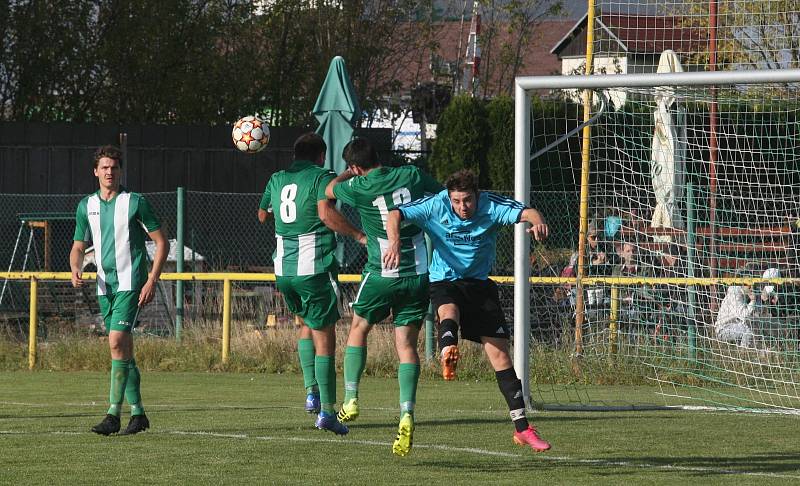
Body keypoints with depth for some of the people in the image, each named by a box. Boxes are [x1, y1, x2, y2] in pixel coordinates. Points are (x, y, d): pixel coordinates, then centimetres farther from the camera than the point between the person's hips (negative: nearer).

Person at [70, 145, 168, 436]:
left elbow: (161, 243, -2)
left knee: (117, 343, -17)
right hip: (105, 286, 6)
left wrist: (152, 281, -11)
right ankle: (137, 414, 16)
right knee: (123, 349, 9)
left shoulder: (134, 203, -5)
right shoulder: (86, 206, 10)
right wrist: (76, 269, -5)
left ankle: (113, 415, -18)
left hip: (130, 283, -6)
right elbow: (79, 247, 17)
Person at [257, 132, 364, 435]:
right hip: (315, 268, -6)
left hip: (283, 270, 6)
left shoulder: (277, 179, 13)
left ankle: (311, 392, 14)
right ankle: (326, 411, -7)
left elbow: (262, 216, 29)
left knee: (307, 325, 26)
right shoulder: (322, 177, -4)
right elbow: (326, 214, -21)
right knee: (324, 337, -2)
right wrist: (358, 234, -16)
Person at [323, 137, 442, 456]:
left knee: (358, 328, 22)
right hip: (418, 274, 3)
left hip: (381, 274, -2)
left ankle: (350, 400, 17)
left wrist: (347, 173, 35)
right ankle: (406, 414, -16)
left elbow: (330, 190, 16)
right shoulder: (410, 176, 0)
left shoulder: (359, 187, -7)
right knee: (406, 343, 1)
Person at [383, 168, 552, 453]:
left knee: (499, 352, -3)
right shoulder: (436, 206, -13)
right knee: (449, 311, -38)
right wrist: (394, 241, -41)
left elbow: (525, 212, -24)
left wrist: (536, 221, -49)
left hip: (480, 284, 1)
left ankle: (521, 428, 2)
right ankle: (448, 352, -73)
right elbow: (395, 215, -20)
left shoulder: (490, 206, -11)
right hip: (444, 282, -1)